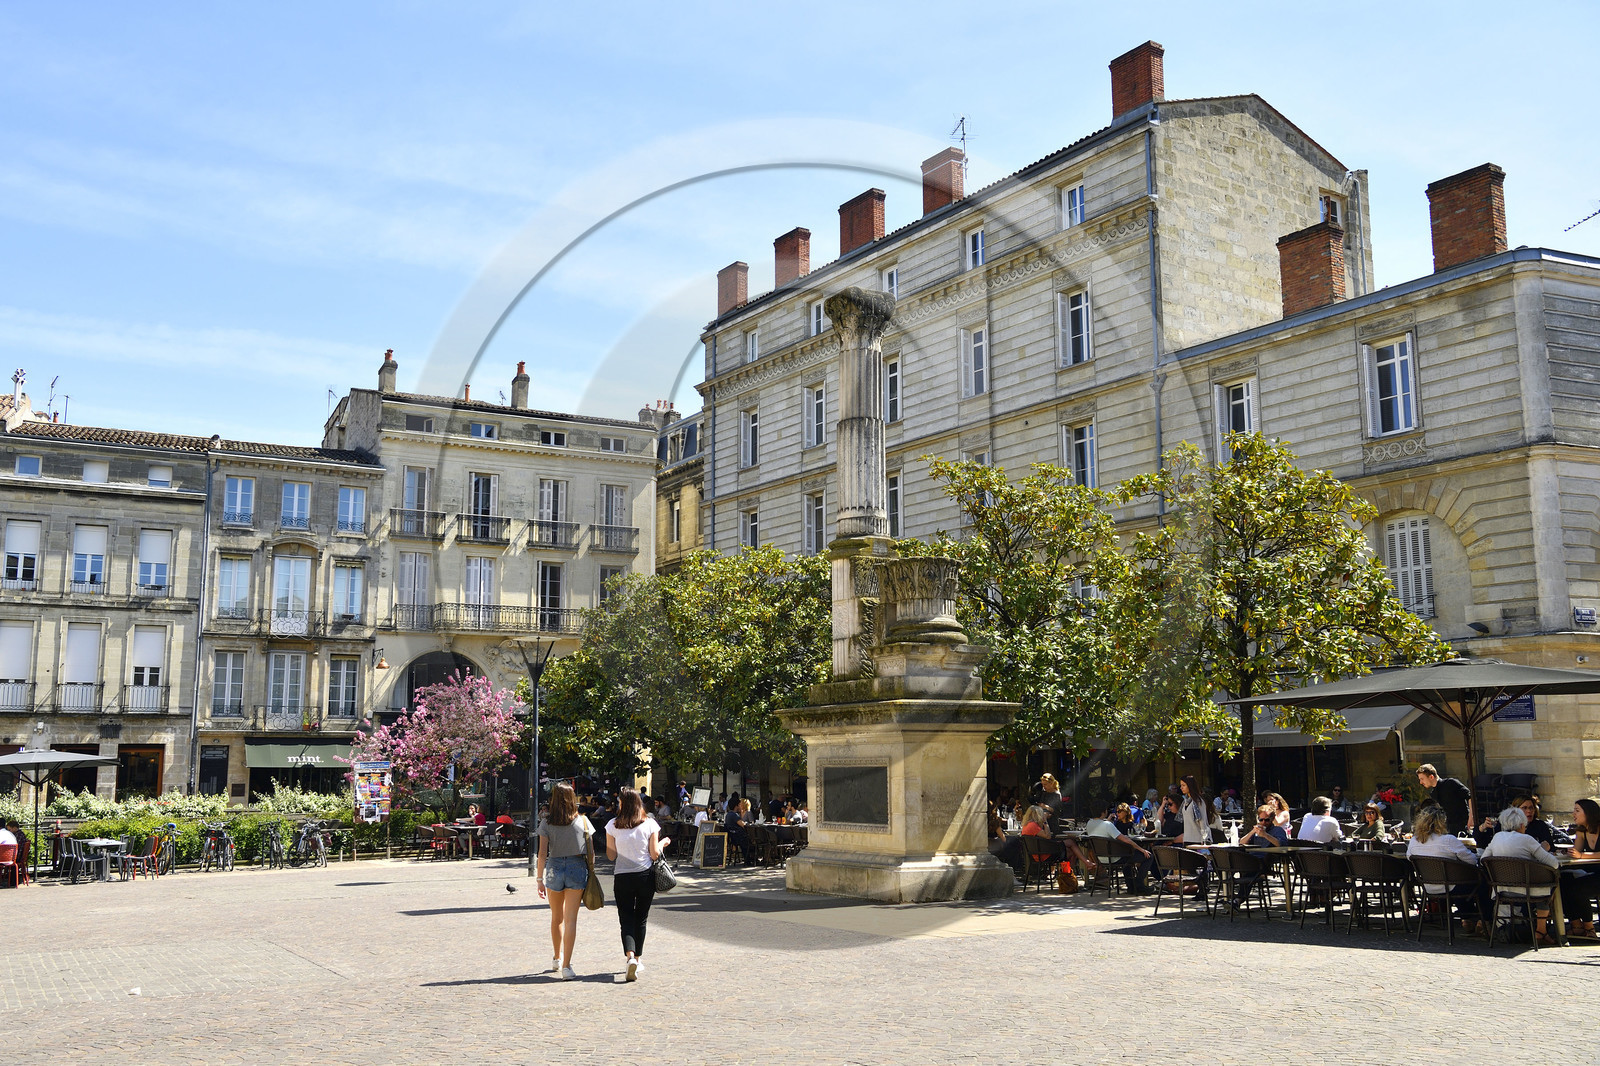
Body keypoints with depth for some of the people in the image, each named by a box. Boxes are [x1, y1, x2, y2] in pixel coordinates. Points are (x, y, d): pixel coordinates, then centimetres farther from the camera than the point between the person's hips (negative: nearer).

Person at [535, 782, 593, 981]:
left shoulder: (547, 823, -2)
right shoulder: (582, 821, -1)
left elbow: (542, 854, -4)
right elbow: (589, 851, 2)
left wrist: (540, 880, 1)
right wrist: (591, 875, 12)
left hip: (554, 868, 1)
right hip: (577, 868, -1)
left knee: (557, 918, 19)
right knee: (571, 919, -1)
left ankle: (557, 958, 35)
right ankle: (566, 966, -8)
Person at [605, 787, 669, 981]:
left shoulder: (613, 825, -4)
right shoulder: (650, 824, -4)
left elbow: (611, 856, 0)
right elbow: (654, 854, -4)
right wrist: (663, 843, 15)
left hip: (623, 878, -1)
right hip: (646, 876, 1)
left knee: (626, 919, 1)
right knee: (641, 919, 14)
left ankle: (630, 956, -21)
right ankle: (636, 959, 21)